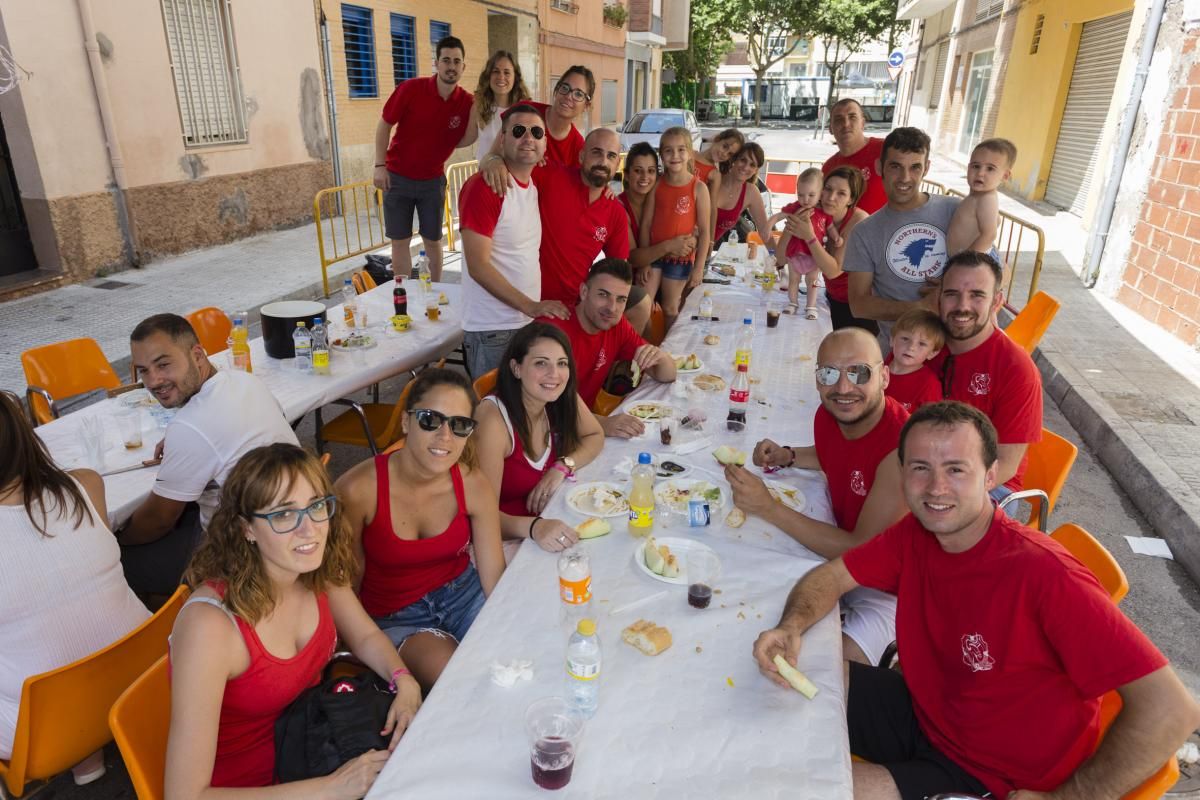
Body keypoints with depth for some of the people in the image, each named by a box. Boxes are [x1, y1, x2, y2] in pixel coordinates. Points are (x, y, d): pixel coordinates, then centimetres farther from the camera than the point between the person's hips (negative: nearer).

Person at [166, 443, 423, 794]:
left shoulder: (318, 570, -12)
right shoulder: (211, 624, -29)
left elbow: (365, 636, 5)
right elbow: (185, 793, -27)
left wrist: (404, 680, -14)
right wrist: (331, 788, -28)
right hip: (248, 786, -5)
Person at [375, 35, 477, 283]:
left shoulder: (466, 102, -7)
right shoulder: (411, 89, -14)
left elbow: (462, 142, -3)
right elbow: (384, 125, -6)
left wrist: (477, 114, -18)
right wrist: (379, 165, -11)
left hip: (433, 179, 2)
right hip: (397, 177, -2)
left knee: (433, 240, 10)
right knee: (400, 240, 4)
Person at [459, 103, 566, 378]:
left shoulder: (536, 185, 10)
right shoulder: (483, 186, -14)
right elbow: (478, 266, -18)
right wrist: (530, 306, -20)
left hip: (529, 324, 7)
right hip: (492, 332, -7)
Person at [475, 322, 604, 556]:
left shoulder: (563, 399, -6)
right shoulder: (494, 417, -22)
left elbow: (595, 436, 11)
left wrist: (563, 467, -9)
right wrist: (534, 527, -43)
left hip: (552, 519, 7)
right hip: (508, 539, -6)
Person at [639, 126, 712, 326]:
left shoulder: (698, 188, -9)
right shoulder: (657, 185, -1)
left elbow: (704, 231, -8)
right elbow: (646, 224, 0)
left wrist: (699, 267, -10)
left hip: (681, 257, -2)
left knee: (670, 309, 10)